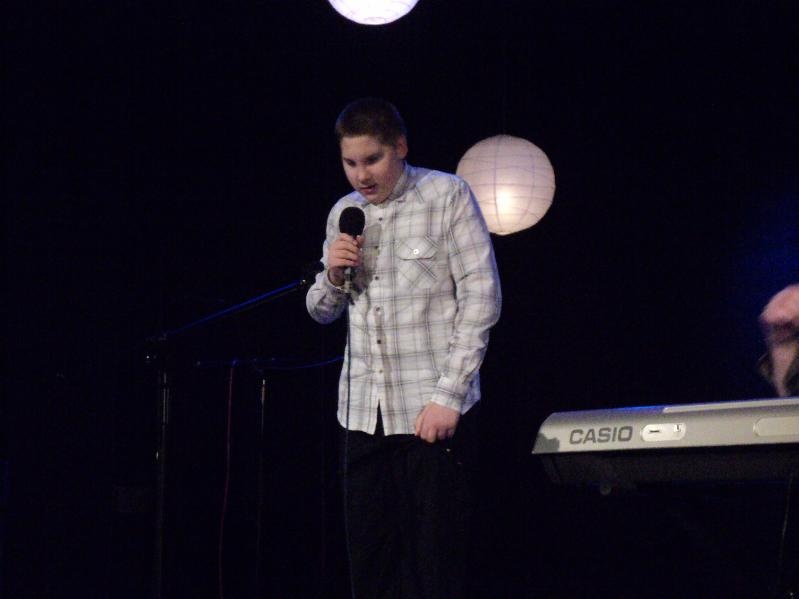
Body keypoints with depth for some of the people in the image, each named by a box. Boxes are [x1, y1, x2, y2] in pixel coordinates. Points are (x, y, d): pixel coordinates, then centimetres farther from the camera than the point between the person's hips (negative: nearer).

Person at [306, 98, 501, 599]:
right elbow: (322, 312, 22)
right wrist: (334, 275, -2)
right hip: (362, 412, 5)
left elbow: (481, 297, -8)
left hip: (433, 412, -5)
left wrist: (448, 395, -14)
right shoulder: (344, 214, 13)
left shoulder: (447, 195, -2)